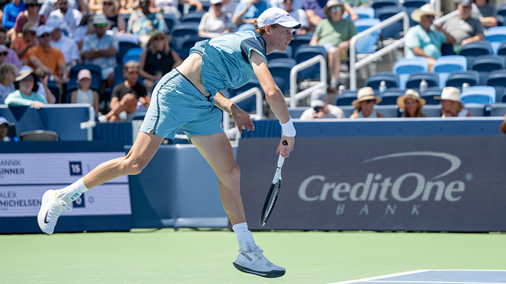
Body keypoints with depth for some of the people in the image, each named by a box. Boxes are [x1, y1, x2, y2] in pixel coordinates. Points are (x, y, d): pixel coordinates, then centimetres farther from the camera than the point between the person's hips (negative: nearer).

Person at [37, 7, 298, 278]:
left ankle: (248, 252, 3)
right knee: (135, 163, -11)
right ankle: (60, 197, 2)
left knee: (230, 173, 0)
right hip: (176, 93, -10)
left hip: (202, 108, 10)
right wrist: (288, 130, -16)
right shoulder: (253, 45, -12)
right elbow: (272, 93, -25)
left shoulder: (246, 44, 18)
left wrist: (232, 109, 10)